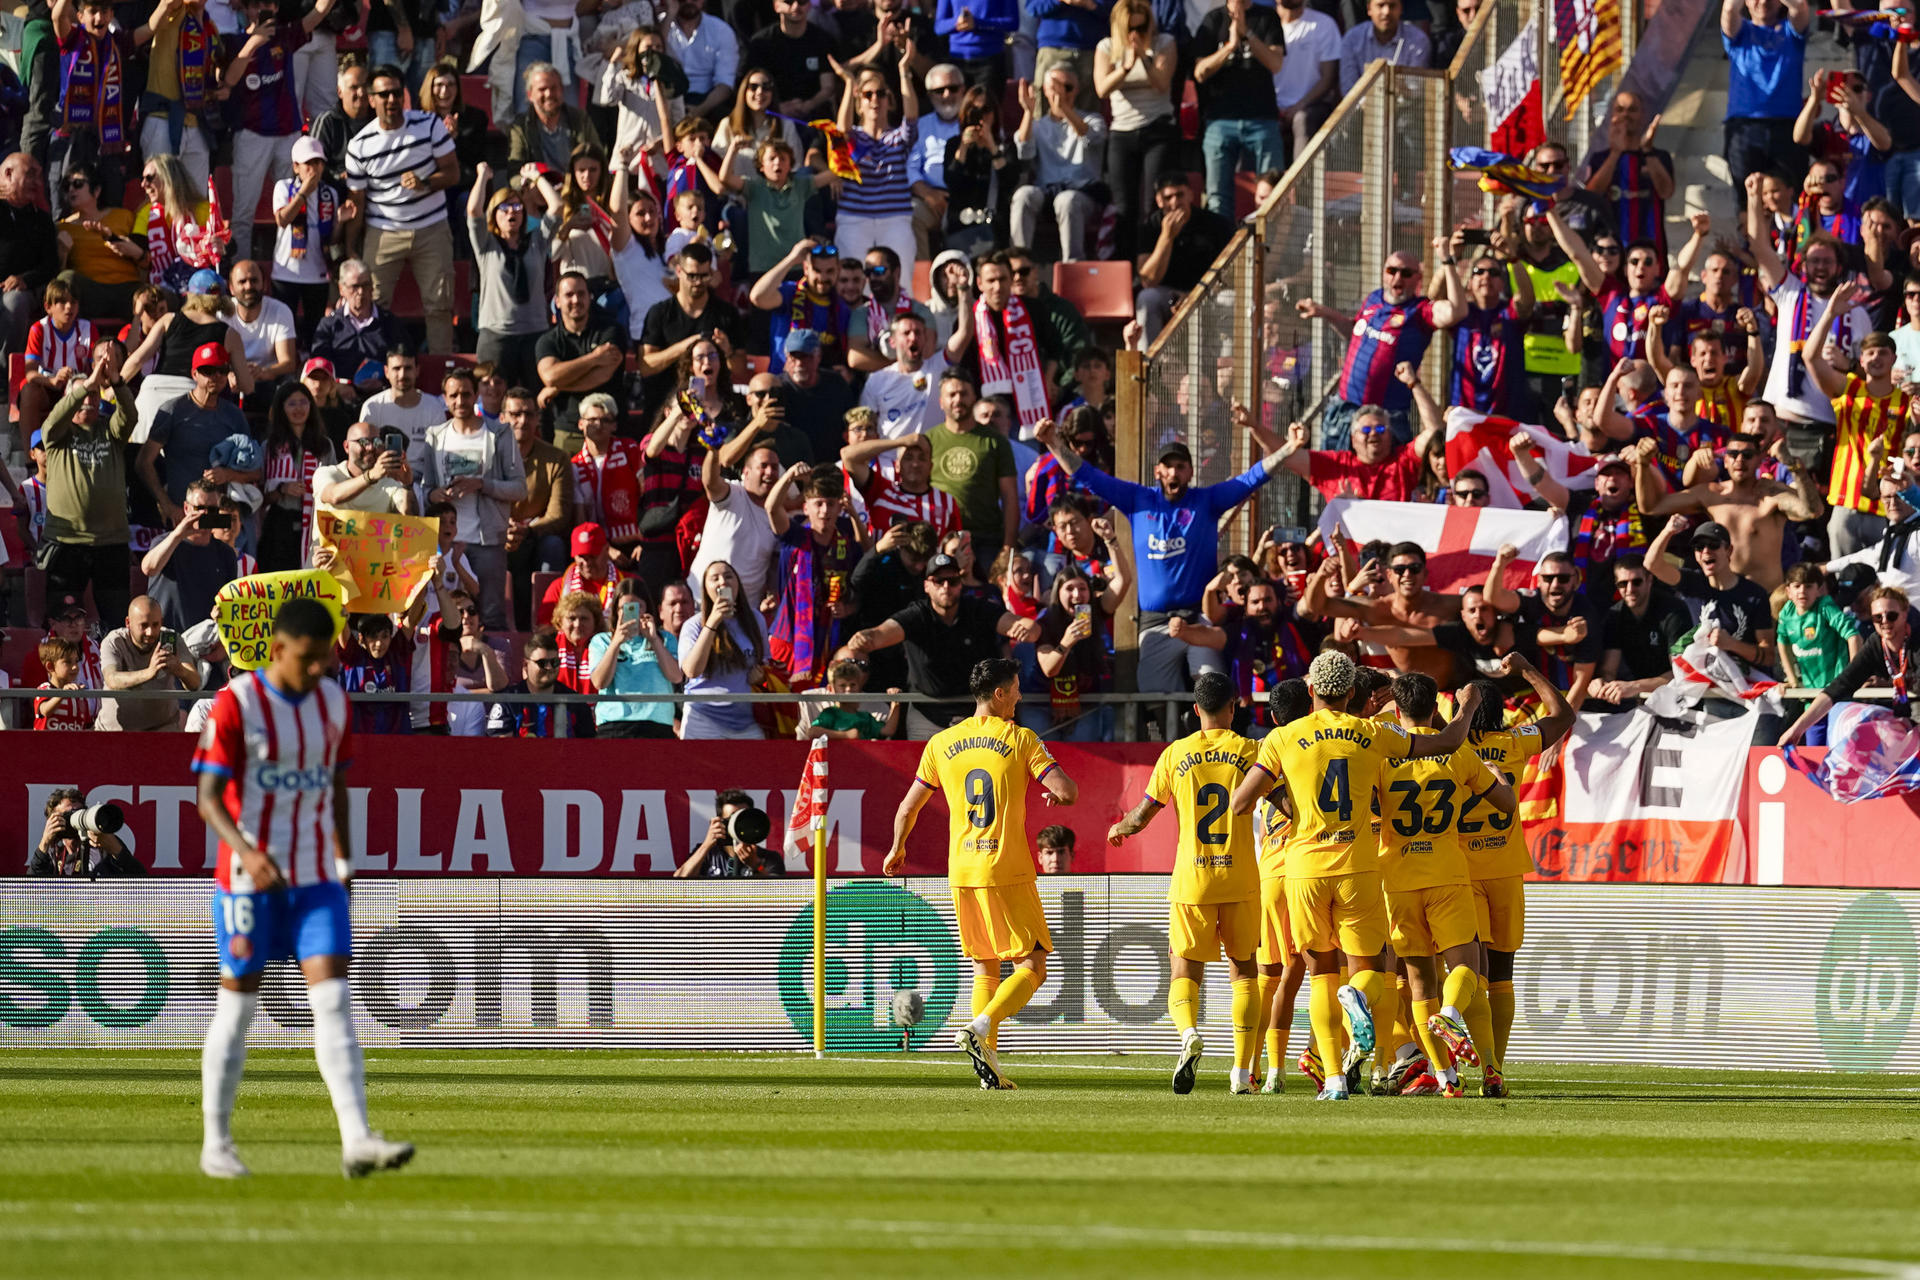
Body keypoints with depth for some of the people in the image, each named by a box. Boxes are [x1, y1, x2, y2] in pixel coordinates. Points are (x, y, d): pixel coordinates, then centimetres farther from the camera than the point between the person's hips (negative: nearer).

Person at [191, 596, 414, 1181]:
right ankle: (216, 1143, 17)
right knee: (238, 1002, 4)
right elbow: (208, 798, -13)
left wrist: (344, 856, 17)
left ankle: (357, 1140, -18)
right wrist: (245, 850, -28)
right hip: (249, 877, -4)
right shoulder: (235, 705, -10)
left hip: (316, 876, 4)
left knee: (333, 998, -9)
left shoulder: (333, 702, 7)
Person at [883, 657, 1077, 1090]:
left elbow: (908, 808, 13)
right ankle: (980, 1029, -21)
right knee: (1032, 966, 1)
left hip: (962, 874, 5)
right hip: (1008, 871, -5)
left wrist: (897, 850, 32)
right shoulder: (1022, 740, -5)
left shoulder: (941, 744, 7)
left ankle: (989, 1060, 6)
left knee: (984, 968, 16)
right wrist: (1056, 792, 12)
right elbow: (1068, 791, -13)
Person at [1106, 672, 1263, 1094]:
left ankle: (1189, 1033, -29)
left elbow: (1141, 816, 6)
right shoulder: (1248, 751, 0)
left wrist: (1118, 829, 27)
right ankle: (1242, 1071, 7)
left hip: (1191, 882, 0)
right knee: (1243, 971, 15)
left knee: (1185, 975, 5)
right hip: (1241, 882, 0)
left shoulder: (1175, 754, 2)